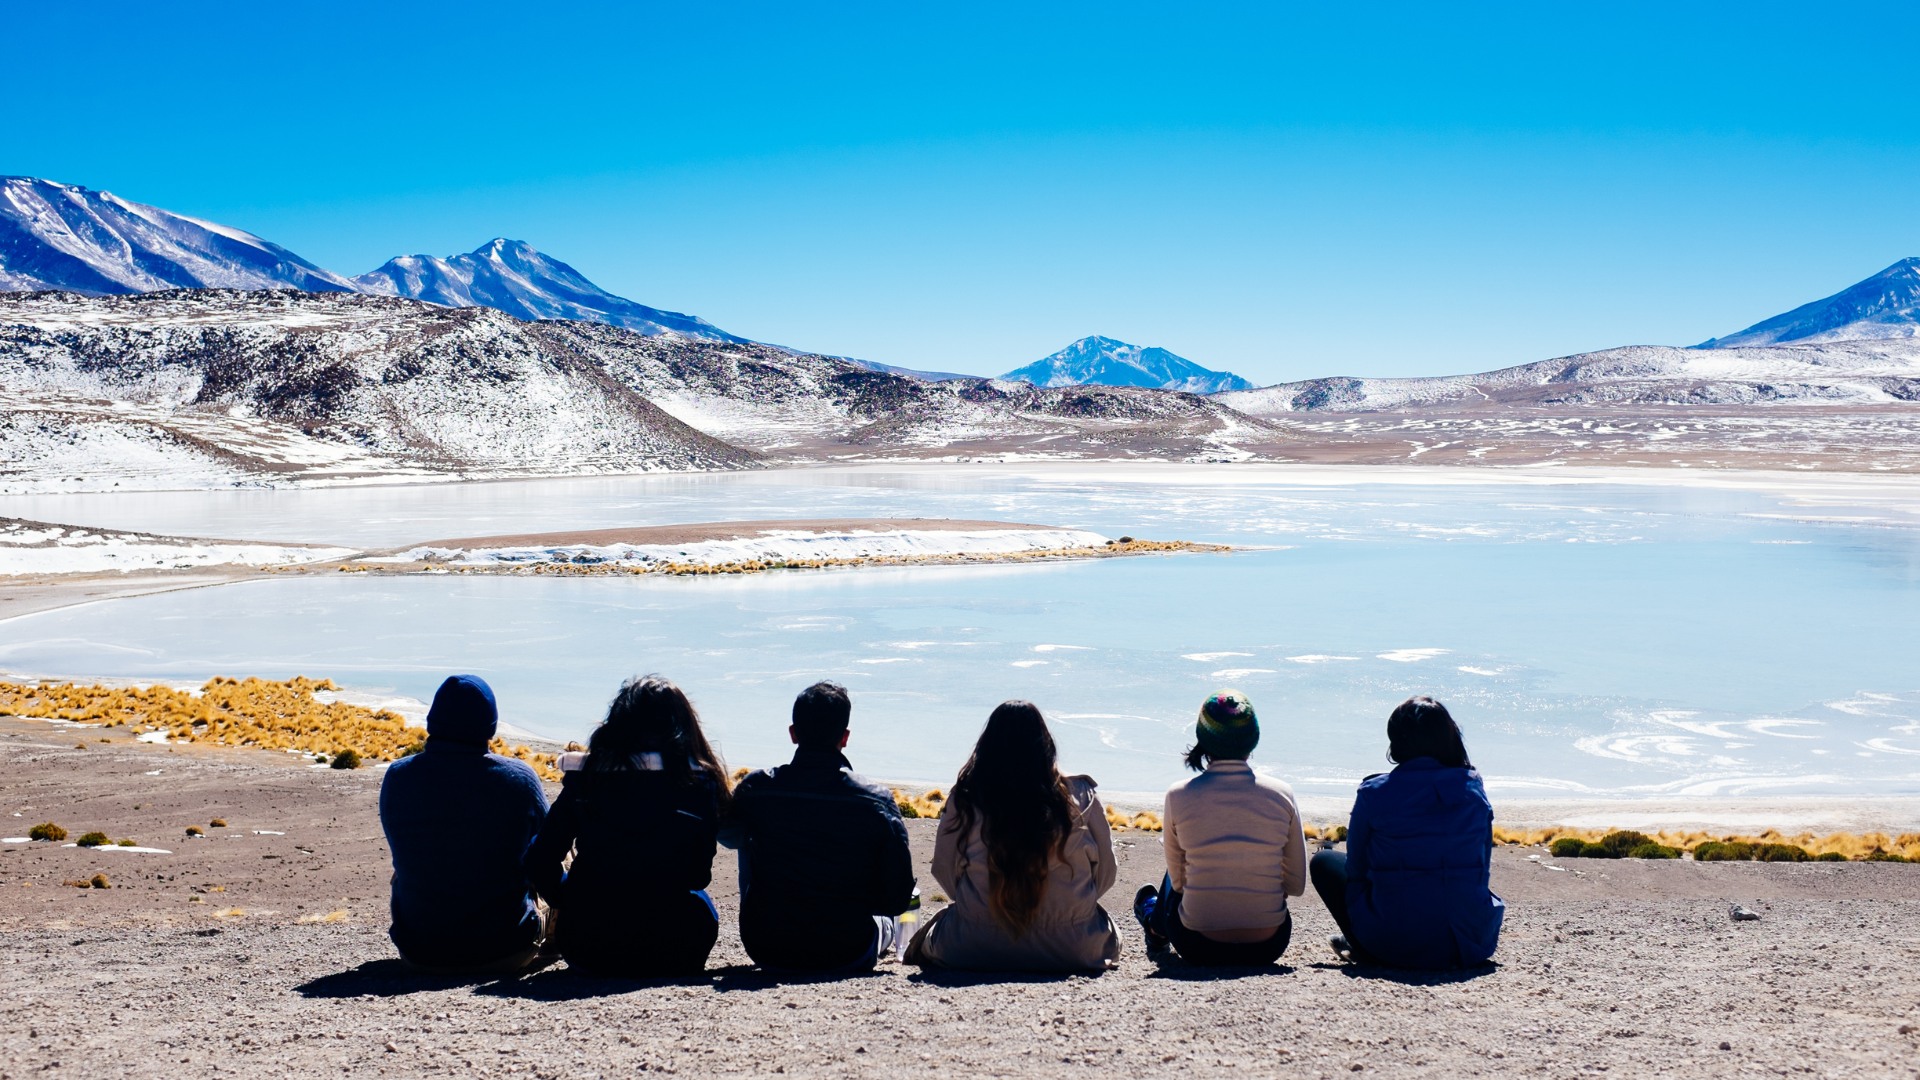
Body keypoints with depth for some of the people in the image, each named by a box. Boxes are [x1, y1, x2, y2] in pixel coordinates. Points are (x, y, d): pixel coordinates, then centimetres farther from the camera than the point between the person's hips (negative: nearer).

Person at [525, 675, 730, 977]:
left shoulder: (586, 774, -1)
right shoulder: (699, 781, -5)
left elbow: (540, 864, 0)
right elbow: (699, 876, 1)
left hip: (586, 951, 2)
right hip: (669, 955, -2)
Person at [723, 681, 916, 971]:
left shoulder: (755, 788, -9)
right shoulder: (876, 800, -12)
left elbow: (726, 834, 15)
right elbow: (898, 899, -9)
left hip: (768, 954, 0)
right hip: (848, 956, 0)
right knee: (884, 916, 35)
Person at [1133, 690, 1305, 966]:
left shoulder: (1179, 796, -9)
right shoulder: (1281, 794, -6)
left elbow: (1178, 881, 2)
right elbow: (1296, 885, 1)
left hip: (1198, 949, -1)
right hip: (1267, 948, 1)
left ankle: (1154, 920, 62)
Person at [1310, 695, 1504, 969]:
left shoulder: (1374, 792, -6)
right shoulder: (1473, 788, 2)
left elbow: (1356, 867, 5)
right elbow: (1482, 871, 10)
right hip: (1472, 947, 3)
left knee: (1324, 862, 19)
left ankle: (1365, 949, 11)